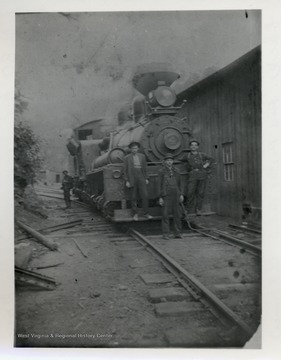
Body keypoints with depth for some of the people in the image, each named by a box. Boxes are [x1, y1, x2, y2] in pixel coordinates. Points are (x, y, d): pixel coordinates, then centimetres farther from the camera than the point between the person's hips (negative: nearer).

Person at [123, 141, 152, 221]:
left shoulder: (142, 156, 9)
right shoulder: (127, 158, 1)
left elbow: (145, 168, 12)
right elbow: (125, 170, 1)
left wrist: (146, 178, 7)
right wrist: (126, 181, -5)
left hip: (141, 178, 2)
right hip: (132, 179, -2)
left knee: (145, 196, -4)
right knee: (134, 197, 4)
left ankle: (146, 213, 6)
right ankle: (135, 214, 14)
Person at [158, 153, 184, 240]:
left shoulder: (175, 171, 10)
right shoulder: (162, 171, -2)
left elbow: (179, 183, 16)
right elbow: (160, 185, -3)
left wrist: (181, 195, 9)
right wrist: (160, 197, -8)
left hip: (175, 195, 4)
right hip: (166, 196, -4)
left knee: (177, 214, 4)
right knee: (165, 215, -2)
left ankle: (177, 233, 12)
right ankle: (166, 234, 5)